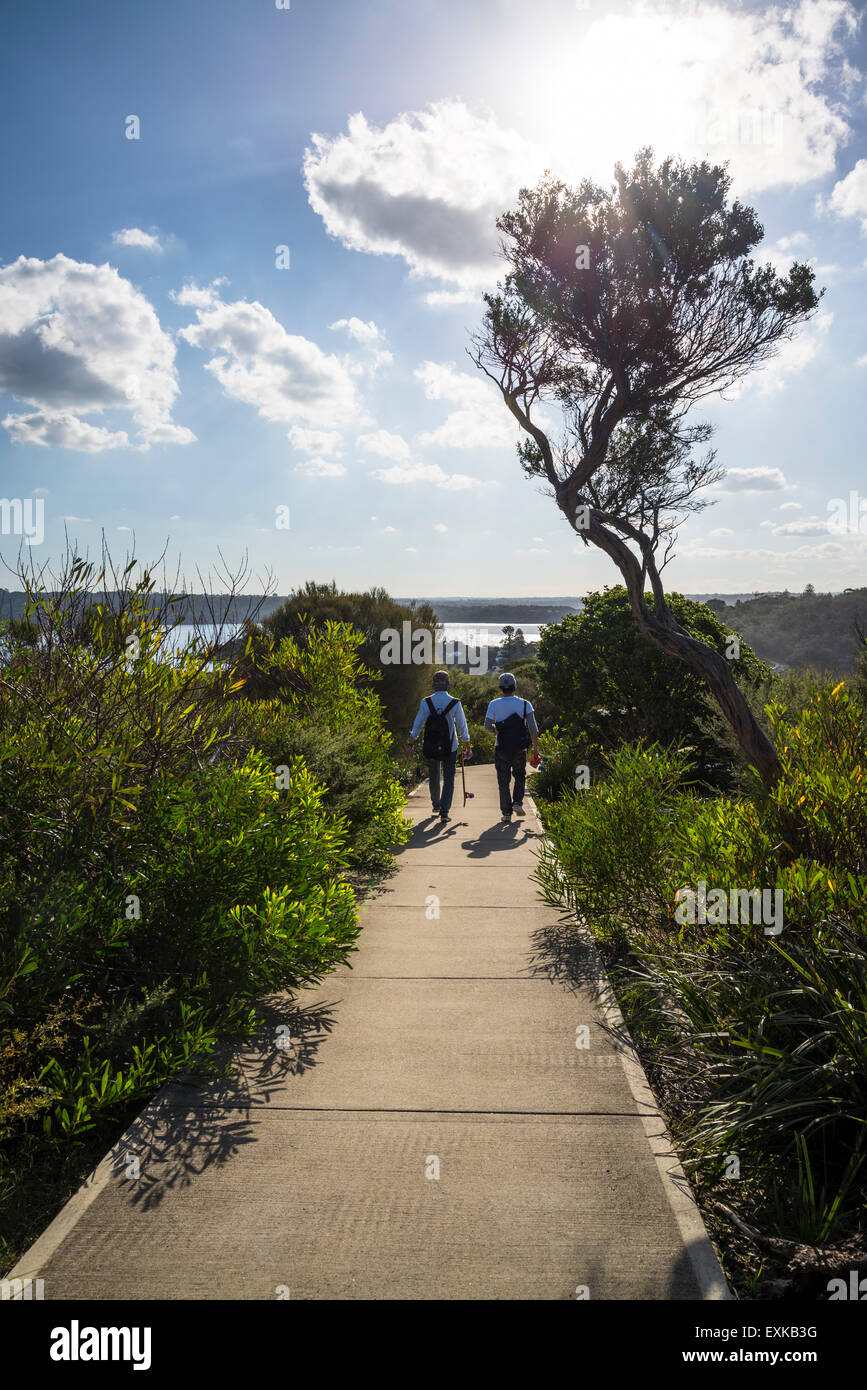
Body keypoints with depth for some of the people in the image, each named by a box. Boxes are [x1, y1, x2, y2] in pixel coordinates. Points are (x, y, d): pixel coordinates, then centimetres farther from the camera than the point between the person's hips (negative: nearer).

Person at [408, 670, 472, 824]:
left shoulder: (426, 702, -6)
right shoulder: (455, 703, -8)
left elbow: (417, 725, -1)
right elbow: (462, 728, -4)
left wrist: (411, 744, 10)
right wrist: (468, 748, 5)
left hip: (430, 746, 2)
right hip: (450, 747, -2)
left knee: (433, 776, 21)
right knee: (448, 778, 5)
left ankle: (436, 804, 40)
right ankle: (444, 811, -6)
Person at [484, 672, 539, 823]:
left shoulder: (494, 704, -4)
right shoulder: (525, 704, -4)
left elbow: (487, 725, -8)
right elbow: (533, 729, -6)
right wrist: (535, 749, 0)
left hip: (501, 749, 0)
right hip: (520, 750, 0)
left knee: (504, 782, 8)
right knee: (520, 777, 22)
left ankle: (506, 813, 4)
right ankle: (517, 802, 3)